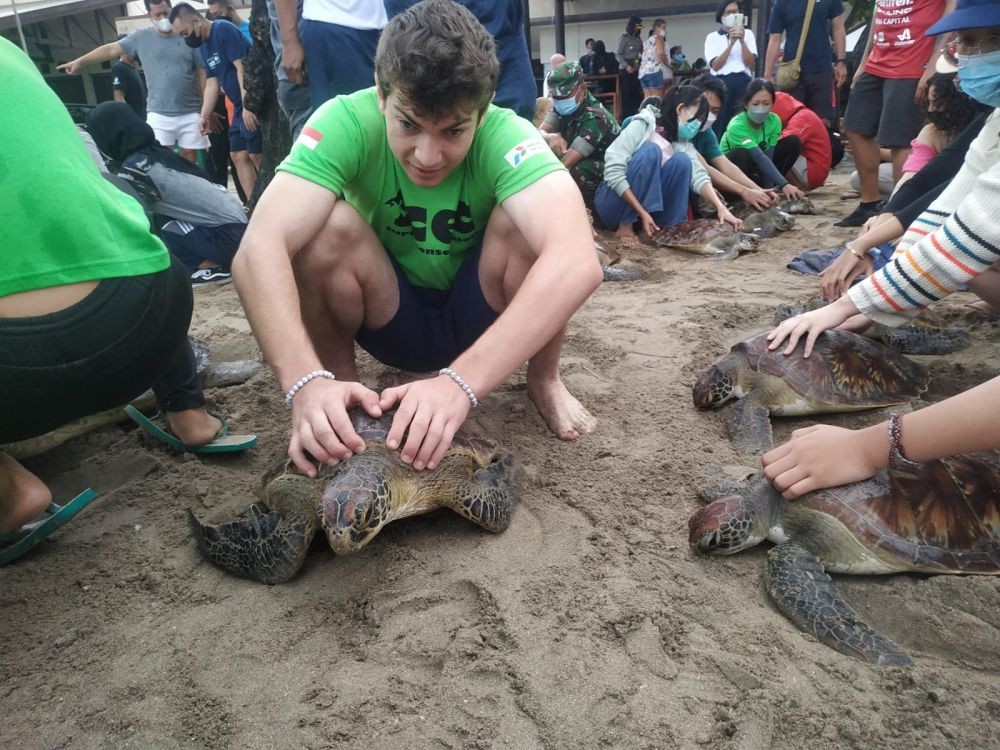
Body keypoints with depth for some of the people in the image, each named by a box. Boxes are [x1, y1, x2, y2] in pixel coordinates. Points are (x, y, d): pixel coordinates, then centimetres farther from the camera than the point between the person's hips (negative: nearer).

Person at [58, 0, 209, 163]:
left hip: (190, 113, 0)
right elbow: (111, 49, 6)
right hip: (158, 113, 0)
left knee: (189, 157, 5)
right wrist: (80, 61, -3)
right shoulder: (142, 37, 7)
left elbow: (202, 74, 4)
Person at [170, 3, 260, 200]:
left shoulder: (224, 30, -9)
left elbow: (242, 67, -17)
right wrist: (205, 116, 7)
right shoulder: (204, 46, 17)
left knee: (256, 156, -10)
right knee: (238, 156, 7)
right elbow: (212, 83, 16)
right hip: (239, 106, 10)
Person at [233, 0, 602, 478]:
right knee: (328, 225, -29)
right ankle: (337, 376, -3)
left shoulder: (506, 137, -27)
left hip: (482, 323, 0)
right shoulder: (347, 122, -24)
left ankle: (544, 379, -5)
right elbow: (258, 252, -36)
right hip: (388, 321, 1)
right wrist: (308, 383, -50)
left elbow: (577, 262, -44)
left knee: (524, 220, -30)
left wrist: (460, 382, -52)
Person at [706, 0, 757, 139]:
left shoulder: (748, 34, 12)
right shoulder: (712, 37, 8)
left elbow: (752, 64, 1)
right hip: (721, 83, -1)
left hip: (743, 83, 1)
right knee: (719, 125, -5)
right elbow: (715, 66, -5)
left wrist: (742, 41, -8)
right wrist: (731, 43, -11)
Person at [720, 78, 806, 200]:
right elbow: (759, 158, -39)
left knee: (793, 142, -11)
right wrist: (784, 185, -47)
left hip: (758, 168, 5)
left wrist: (769, 188, -32)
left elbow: (768, 156, -20)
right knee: (741, 155, -37)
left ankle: (764, 187, -8)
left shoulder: (774, 121, -14)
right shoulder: (736, 126, -31)